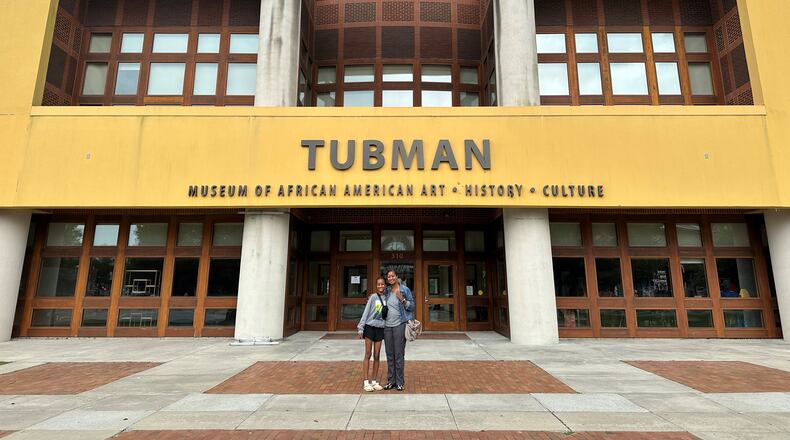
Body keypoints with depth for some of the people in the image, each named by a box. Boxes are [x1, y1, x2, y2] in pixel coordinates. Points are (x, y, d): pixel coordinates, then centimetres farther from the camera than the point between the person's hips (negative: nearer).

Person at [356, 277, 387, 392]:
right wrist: (360, 328, -9)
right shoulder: (373, 297, -6)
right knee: (368, 355, 1)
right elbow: (366, 312, -6)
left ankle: (374, 381, 17)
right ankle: (365, 382, 7)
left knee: (377, 356, 7)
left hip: (380, 329, 3)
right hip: (370, 327, -3)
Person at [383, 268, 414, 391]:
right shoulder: (387, 291, 10)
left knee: (399, 354, -2)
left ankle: (399, 382, 8)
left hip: (399, 325, -4)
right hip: (387, 325, 5)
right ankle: (391, 381, 19)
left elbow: (412, 306, -2)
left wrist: (402, 299, -16)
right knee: (389, 355, 9)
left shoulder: (405, 290, -3)